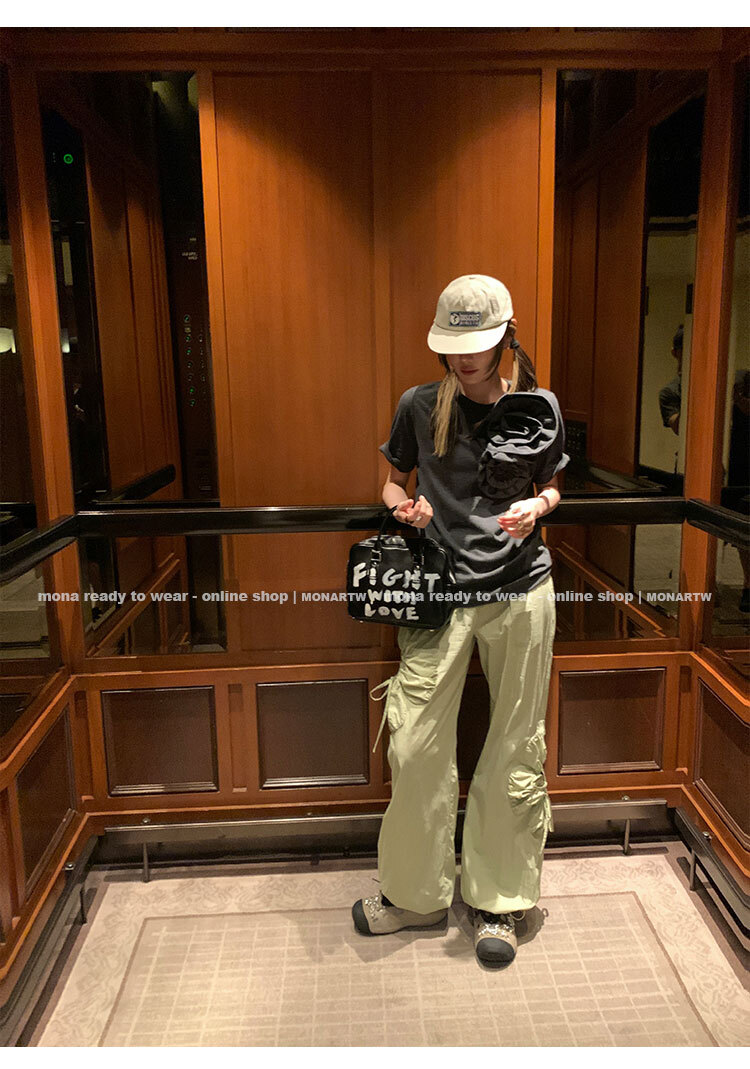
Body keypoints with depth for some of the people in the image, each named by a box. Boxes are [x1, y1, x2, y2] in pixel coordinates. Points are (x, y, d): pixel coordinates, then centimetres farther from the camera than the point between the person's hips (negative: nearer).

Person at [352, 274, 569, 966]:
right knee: (416, 748, 0)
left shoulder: (539, 409, 3)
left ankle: (498, 902, 29)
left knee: (515, 752, 8)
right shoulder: (420, 406, 2)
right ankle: (416, 895, 24)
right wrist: (404, 504, -8)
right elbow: (394, 479, 14)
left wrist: (537, 506, -7)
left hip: (521, 591, 0)